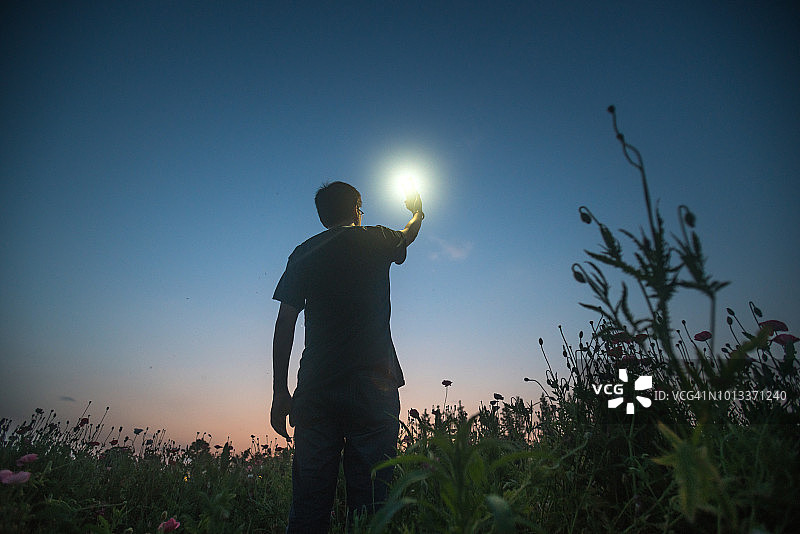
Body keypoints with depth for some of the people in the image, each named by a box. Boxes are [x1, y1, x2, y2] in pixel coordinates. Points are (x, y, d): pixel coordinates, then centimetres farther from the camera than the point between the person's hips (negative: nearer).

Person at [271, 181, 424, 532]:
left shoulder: (303, 253, 13)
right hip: (372, 385, -3)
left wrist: (280, 391, 10)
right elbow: (408, 234, 32)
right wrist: (418, 212, 56)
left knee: (309, 497, 5)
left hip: (315, 388, 3)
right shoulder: (375, 240, 8)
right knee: (370, 494, 0)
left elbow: (285, 323, 7)